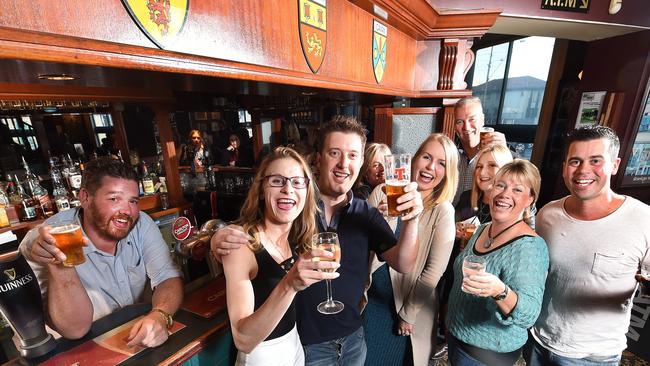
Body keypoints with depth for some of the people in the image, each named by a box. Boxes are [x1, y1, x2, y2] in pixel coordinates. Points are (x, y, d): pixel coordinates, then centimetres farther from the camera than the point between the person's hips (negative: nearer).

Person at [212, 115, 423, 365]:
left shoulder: (367, 214, -8)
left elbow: (403, 265, -12)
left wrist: (411, 220, -30)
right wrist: (220, 241, -32)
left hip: (353, 338, 3)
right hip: (304, 343, -3)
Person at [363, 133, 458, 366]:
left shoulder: (443, 212, -15)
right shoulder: (383, 193, -10)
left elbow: (434, 270, -12)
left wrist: (409, 313, -6)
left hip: (409, 305, -2)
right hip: (369, 296, 2)